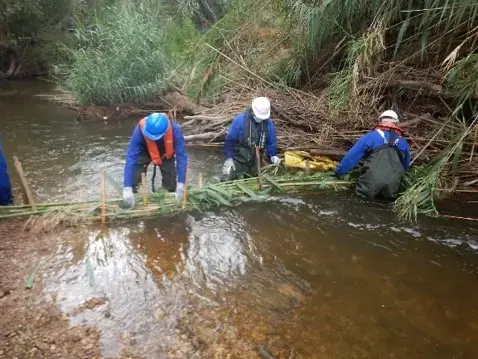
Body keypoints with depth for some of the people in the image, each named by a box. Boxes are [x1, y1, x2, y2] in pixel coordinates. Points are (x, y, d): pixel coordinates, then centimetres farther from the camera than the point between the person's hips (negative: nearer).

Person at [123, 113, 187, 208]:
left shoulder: (174, 130, -40)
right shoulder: (139, 130, -40)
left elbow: (182, 156, -34)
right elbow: (131, 157, -41)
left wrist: (181, 183, -38)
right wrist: (127, 187, -46)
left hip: (165, 155, 1)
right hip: (144, 152, 0)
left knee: (171, 185, -4)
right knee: (135, 178, -16)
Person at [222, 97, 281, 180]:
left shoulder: (268, 123, -8)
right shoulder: (240, 120, -19)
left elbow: (271, 141, 5)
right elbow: (229, 139, -13)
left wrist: (273, 155, -9)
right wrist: (229, 158, -15)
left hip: (255, 163, 4)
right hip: (238, 161, -4)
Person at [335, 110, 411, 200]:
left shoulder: (371, 136, 8)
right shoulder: (403, 142, 19)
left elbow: (351, 156, 7)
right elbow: (406, 166, 30)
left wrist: (338, 172, 16)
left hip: (370, 183, -3)